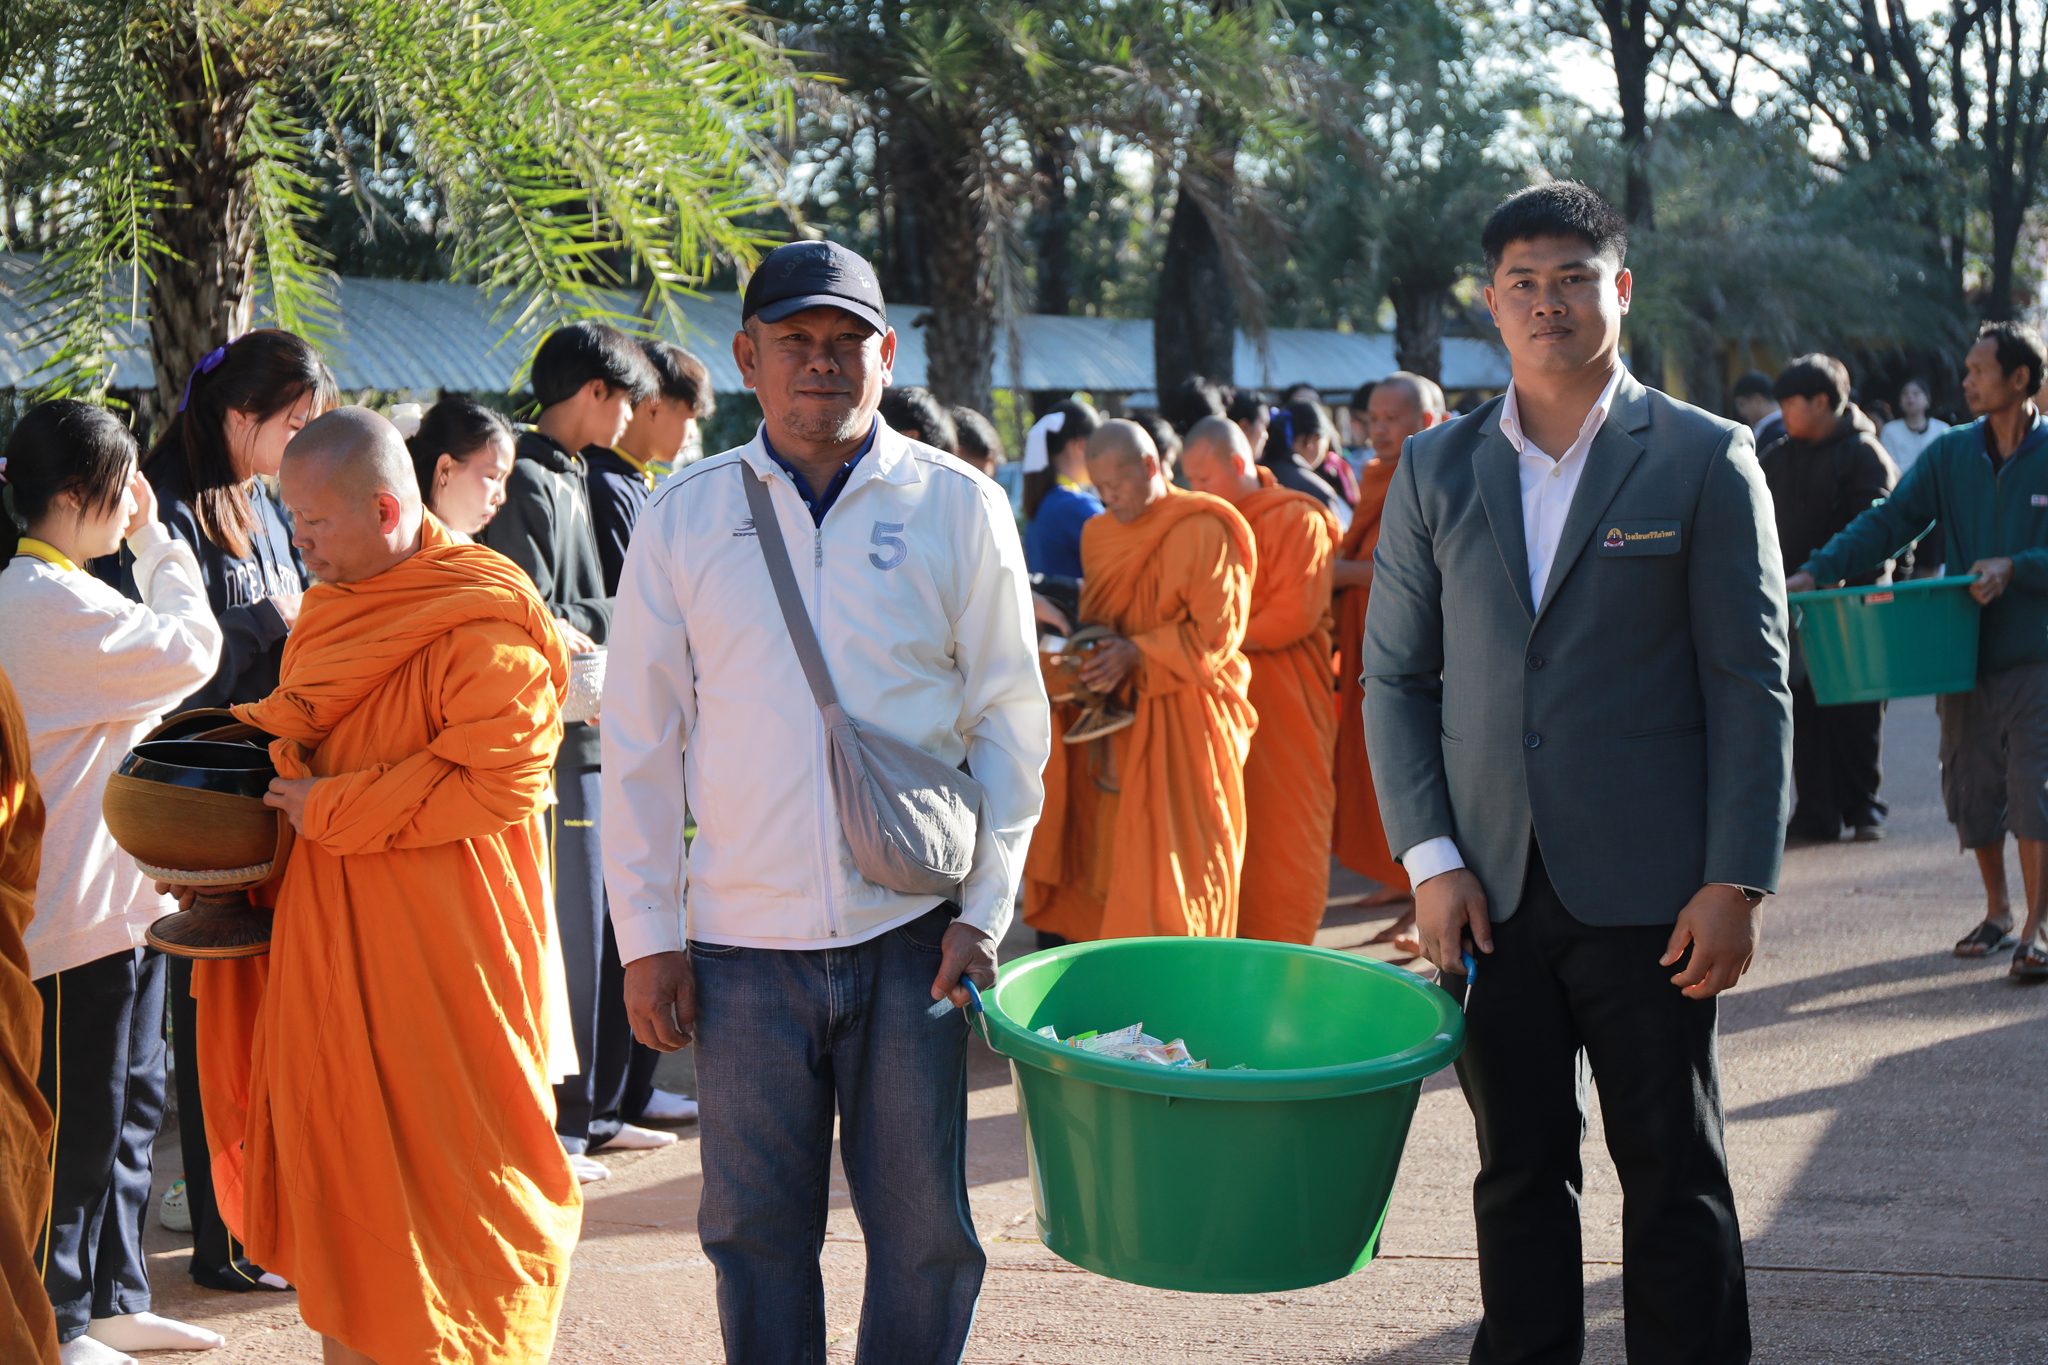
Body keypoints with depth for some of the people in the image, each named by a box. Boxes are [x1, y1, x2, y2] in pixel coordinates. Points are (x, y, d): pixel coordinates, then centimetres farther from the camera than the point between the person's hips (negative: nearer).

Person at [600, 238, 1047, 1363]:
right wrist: (647, 935, 2)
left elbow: (1010, 720, 5)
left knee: (925, 1231, 5)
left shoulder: (958, 508, 2)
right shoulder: (683, 519, 4)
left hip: (911, 934, 0)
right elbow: (639, 742, 7)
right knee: (756, 1229, 8)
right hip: (742, 943, 1)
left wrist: (984, 911, -3)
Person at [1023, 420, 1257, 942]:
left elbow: (1216, 632, -11)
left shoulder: (1202, 530, -8)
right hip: (1118, 714, 6)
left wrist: (1137, 651, -19)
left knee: (1175, 855, -7)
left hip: (1182, 719, -6)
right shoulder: (1101, 534, 13)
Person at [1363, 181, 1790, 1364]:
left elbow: (1752, 684, -2)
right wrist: (1429, 858, -2)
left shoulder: (1705, 459, 0)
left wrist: (1738, 880, -9)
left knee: (1676, 1174, 5)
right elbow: (1395, 678, 9)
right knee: (1520, 1169, 10)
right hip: (1489, 894, 3)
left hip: (1646, 893, -3)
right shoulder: (1435, 470, 9)